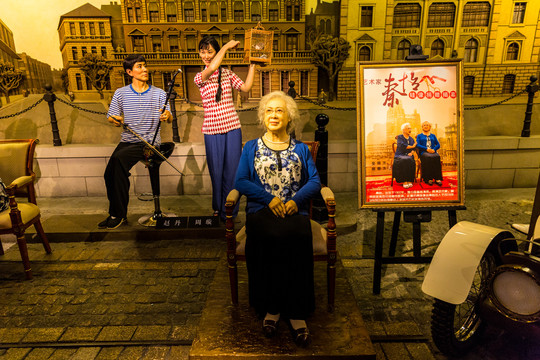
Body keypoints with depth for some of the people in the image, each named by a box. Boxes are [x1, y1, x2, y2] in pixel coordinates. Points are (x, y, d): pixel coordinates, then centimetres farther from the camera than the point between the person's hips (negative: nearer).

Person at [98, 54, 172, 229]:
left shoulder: (159, 93, 6)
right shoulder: (121, 93, 10)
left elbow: (169, 118, 2)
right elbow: (112, 117, 12)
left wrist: (166, 116, -22)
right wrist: (116, 120, -12)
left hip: (150, 143, -3)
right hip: (127, 141, 4)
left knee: (118, 158, -29)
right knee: (110, 173, -19)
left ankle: (118, 214, -18)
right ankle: (116, 214, 1)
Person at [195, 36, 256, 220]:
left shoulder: (227, 73, 11)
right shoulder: (199, 77, 3)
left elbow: (246, 87, -1)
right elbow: (212, 68, -18)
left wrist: (252, 64, 3)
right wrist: (226, 46, -8)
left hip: (232, 128, 1)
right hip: (212, 130, -1)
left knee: (232, 170, 1)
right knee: (216, 171, 8)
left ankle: (228, 212, 14)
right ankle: (218, 208, 29)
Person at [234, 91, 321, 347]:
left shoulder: (301, 149, 19)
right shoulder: (252, 148, 16)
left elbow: (314, 181, 9)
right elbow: (240, 181, 4)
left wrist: (296, 199, -11)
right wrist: (269, 198, -10)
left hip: (294, 210, 1)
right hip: (261, 210, 0)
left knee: (296, 239, -32)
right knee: (273, 237, -33)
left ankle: (296, 311, -19)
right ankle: (271, 305, -15)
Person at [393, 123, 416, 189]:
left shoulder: (411, 138, 21)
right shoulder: (400, 137, 5)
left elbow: (414, 148, 10)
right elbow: (402, 146, -13)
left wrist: (412, 152, -12)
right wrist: (412, 146, -2)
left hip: (408, 155, 3)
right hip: (400, 155, -3)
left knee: (410, 161, -33)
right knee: (403, 161, -37)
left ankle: (410, 181, -33)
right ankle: (404, 181, -36)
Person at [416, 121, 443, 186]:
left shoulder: (433, 136, 27)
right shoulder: (419, 136, 19)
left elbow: (438, 145, 15)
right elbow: (418, 145, 2)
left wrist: (434, 149, -8)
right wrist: (427, 149, -13)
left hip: (433, 152, 2)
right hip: (424, 152, -2)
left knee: (437, 157, -34)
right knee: (428, 158, -38)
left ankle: (437, 179, -38)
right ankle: (429, 179, -38)